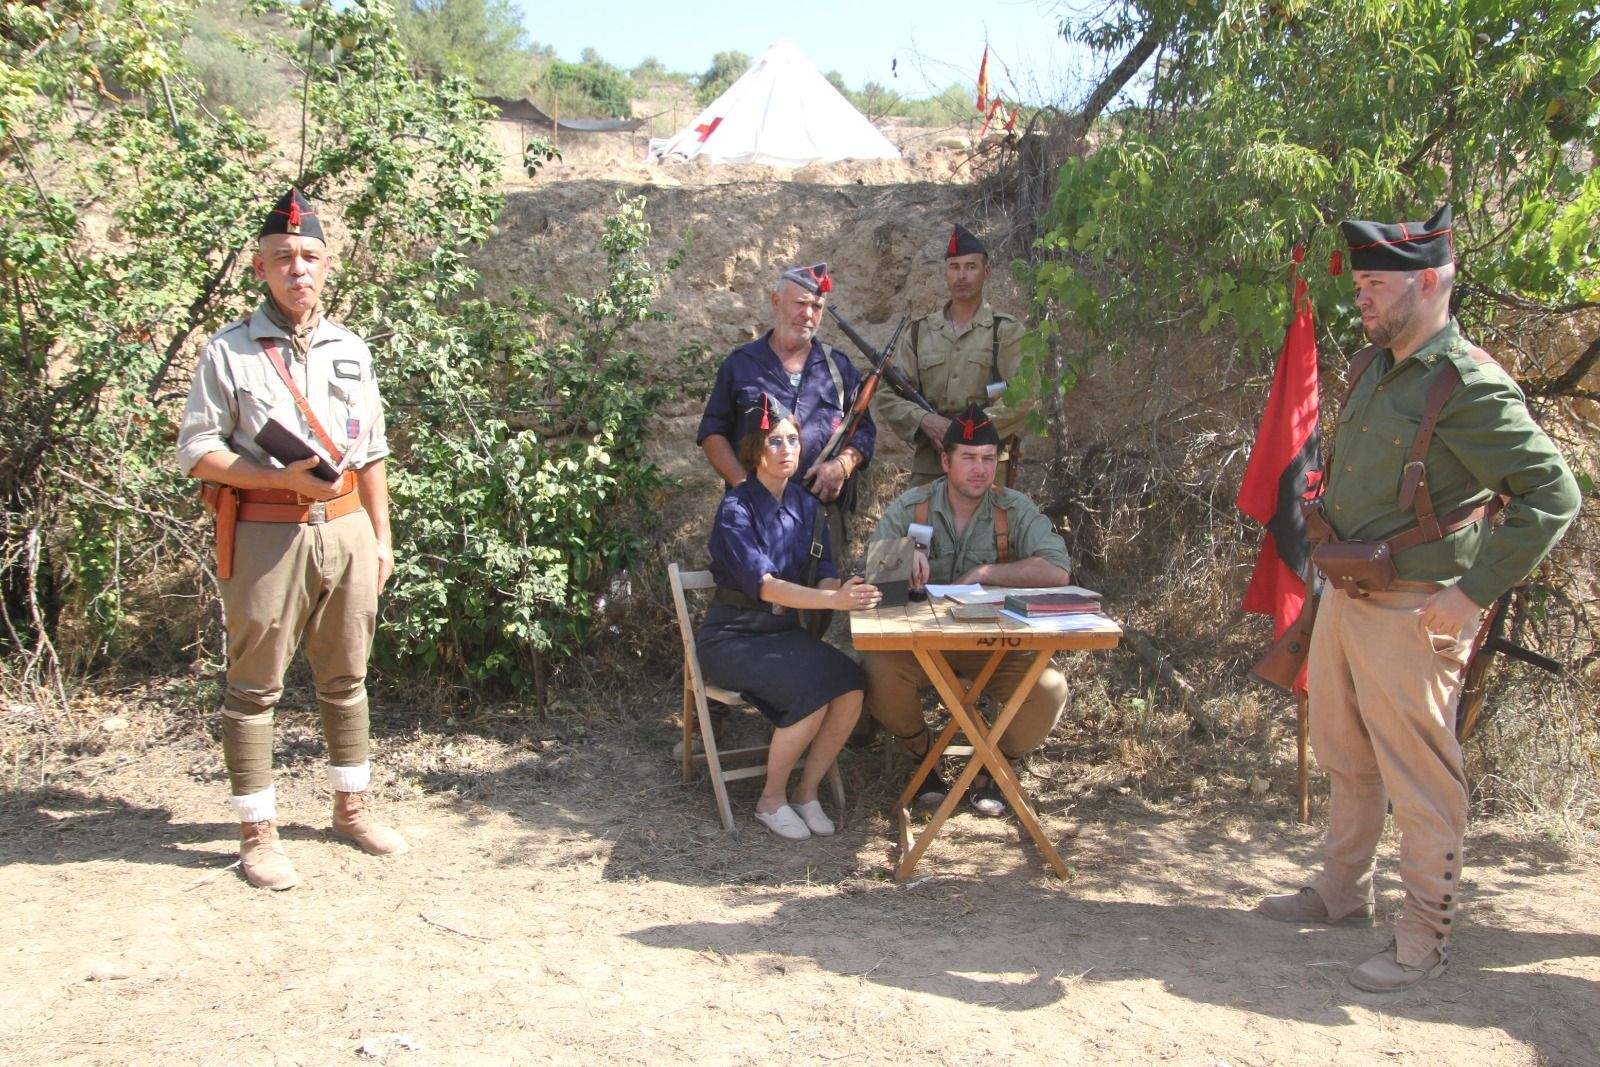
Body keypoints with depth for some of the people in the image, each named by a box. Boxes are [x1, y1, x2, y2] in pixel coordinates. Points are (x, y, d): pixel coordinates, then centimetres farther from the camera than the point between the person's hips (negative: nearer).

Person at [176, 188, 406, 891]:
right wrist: (284, 478, -17)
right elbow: (196, 452, -6)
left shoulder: (350, 349, 11)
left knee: (345, 676, 14)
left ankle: (351, 806, 28)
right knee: (255, 687, 3)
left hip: (345, 529, 4)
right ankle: (258, 832, 13)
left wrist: (380, 534, 13)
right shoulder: (229, 351, -3)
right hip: (266, 535, -4)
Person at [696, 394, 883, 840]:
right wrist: (833, 600, -39)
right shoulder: (737, 508, -14)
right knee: (812, 696, -29)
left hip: (785, 632, 6)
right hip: (733, 637, -6)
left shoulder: (806, 506, 7)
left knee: (851, 688, -21)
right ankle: (772, 800, -6)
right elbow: (761, 583, -27)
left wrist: (845, 589, -24)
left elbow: (824, 576, 1)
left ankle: (807, 793, -2)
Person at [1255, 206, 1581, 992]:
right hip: (1343, 598, 9)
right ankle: (1342, 892, 37)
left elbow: (1552, 495, -18)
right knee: (1346, 761, 20)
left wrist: (1475, 593, -19)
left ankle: (1424, 939, 17)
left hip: (1411, 614, -9)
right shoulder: (1370, 367, 9)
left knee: (1420, 779, 3)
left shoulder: (1471, 388, -17)